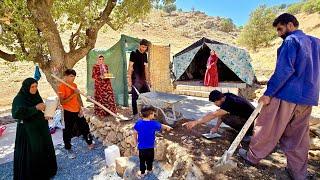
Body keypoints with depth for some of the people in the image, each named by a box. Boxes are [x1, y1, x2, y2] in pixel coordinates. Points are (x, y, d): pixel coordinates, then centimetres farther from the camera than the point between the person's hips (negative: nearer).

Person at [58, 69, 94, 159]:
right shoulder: (61, 86, -14)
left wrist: (81, 108, 2)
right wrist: (73, 94, -26)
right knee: (68, 131, 7)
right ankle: (69, 150, 26)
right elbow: (62, 102, -21)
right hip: (68, 112, -6)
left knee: (85, 127, 14)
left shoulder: (74, 85, 7)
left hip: (77, 111, 6)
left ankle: (90, 143, 32)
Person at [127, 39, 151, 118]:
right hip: (136, 79, -7)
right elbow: (130, 67, -9)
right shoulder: (134, 53, -5)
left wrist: (148, 79, 14)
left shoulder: (145, 55, 14)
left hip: (143, 79, 7)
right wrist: (129, 79, -15)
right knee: (135, 97, 0)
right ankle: (135, 114, 11)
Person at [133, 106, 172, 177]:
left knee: (142, 160, 21)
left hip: (141, 146, 2)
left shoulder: (138, 122, -15)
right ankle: (149, 170, 43)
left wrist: (136, 141, 13)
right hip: (150, 146, -2)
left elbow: (135, 133, -5)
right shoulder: (153, 124, -23)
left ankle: (142, 172, 35)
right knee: (150, 159, 23)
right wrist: (167, 127, 17)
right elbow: (161, 126, -4)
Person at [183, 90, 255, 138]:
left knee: (225, 117, -24)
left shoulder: (229, 103, -31)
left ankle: (248, 133, -5)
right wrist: (216, 127, -1)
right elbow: (220, 113, 3)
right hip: (245, 115, 9)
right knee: (223, 114, 2)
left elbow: (213, 115, -39)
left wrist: (195, 122, -43)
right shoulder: (225, 96, -6)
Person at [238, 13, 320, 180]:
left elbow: (283, 71, -19)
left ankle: (252, 156, 20)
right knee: (298, 137, 14)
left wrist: (268, 93, -17)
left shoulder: (291, 41, -8)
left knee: (268, 129, 5)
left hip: (286, 95, -8)